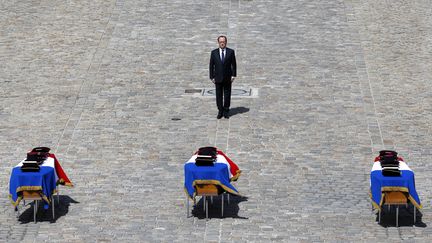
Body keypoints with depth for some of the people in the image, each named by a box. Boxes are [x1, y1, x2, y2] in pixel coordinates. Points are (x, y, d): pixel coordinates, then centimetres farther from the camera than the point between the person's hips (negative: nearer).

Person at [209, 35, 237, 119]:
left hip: (227, 78, 0)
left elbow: (234, 64, 3)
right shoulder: (214, 52, 2)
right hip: (218, 78, 1)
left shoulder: (231, 52, 0)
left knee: (227, 95, 3)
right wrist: (212, 77, -1)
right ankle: (220, 111, 12)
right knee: (219, 95, 4)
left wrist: (233, 75, -4)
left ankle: (226, 111, 14)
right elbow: (211, 65, 4)